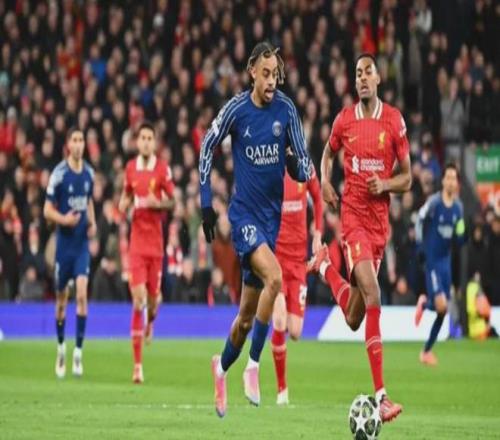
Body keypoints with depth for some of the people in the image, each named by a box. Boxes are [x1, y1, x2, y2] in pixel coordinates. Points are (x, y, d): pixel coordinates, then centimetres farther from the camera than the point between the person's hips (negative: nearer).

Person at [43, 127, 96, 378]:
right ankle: (61, 348, 26)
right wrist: (64, 219, -24)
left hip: (82, 243, 2)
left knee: (82, 293, -11)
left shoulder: (89, 173, 5)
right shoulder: (59, 174, -9)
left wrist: (92, 222, 4)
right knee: (61, 299, 6)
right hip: (64, 243, -2)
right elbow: (47, 210, -6)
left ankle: (78, 351, -9)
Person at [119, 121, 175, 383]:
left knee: (153, 298, 4)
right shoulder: (130, 168, 5)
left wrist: (158, 203, -18)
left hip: (156, 241, -1)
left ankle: (150, 322, 46)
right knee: (138, 300, -9)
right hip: (137, 241, 1)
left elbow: (172, 202, 2)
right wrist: (124, 204, -4)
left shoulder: (163, 169, -3)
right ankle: (138, 365, -9)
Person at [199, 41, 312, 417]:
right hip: (244, 213, -3)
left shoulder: (286, 110, -4)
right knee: (274, 278, -29)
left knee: (249, 312, 10)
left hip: (273, 214, 3)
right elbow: (207, 147, 5)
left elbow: (303, 168, 1)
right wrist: (206, 202, 3)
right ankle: (253, 366, -18)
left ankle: (223, 367, 36)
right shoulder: (236, 109, -9)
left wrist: (298, 166, -24)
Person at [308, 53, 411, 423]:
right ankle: (380, 394, -22)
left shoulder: (394, 121, 1)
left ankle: (327, 267, 40)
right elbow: (328, 153, 23)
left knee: (354, 319, 8)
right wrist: (325, 182, 4)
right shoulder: (344, 121, 3)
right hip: (353, 216, -2)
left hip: (380, 221, 2)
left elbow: (407, 178, 7)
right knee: (373, 296, -22)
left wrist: (385, 185, -14)